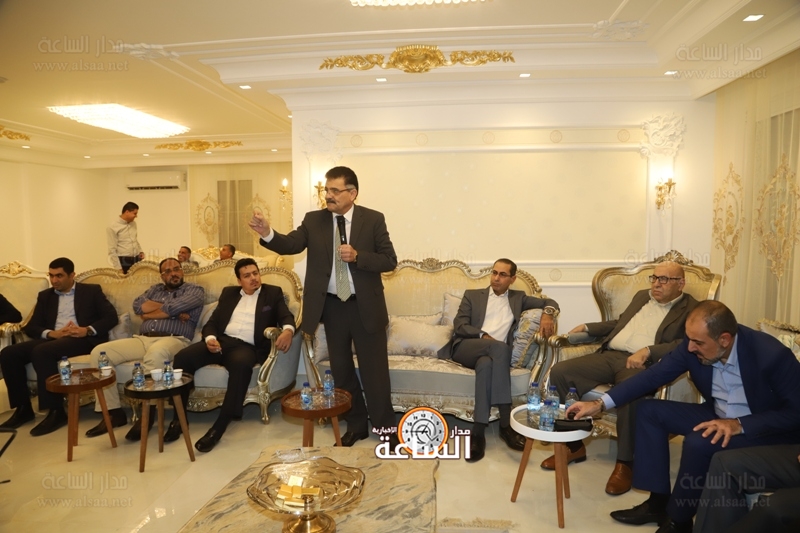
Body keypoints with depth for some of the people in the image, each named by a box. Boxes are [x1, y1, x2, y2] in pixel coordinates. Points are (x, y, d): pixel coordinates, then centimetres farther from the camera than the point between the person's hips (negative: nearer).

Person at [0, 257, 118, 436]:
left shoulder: (91, 291, 10)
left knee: (42, 352, -32)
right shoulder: (45, 296, 22)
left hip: (83, 339, -6)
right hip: (52, 338, 6)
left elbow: (111, 317, -1)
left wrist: (88, 330, -18)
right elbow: (31, 327, 13)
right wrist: (52, 333, -9)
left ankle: (56, 411, -25)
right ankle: (23, 408, -4)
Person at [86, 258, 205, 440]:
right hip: (141, 339, 6)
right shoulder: (155, 289, 26)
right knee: (99, 352, -13)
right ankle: (113, 411, -7)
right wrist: (168, 309, -4)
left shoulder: (195, 290, 9)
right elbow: (138, 305, 5)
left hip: (173, 340, -6)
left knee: (156, 352, -41)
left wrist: (149, 314, 4)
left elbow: (176, 306, -11)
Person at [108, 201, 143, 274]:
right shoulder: (113, 227, -9)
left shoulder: (133, 224, 10)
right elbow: (112, 250, -10)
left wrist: (140, 251, 6)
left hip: (137, 260, 6)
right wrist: (118, 268, -14)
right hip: (123, 262, -6)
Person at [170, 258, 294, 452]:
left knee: (241, 363, -39)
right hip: (221, 341, 4)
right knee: (182, 357, -23)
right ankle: (178, 417, -9)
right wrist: (210, 338, -8)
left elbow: (286, 316, -2)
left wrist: (288, 330, -27)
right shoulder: (228, 293, 22)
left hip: (247, 346, -3)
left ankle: (219, 426, -34)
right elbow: (212, 321, 17)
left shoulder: (273, 293, 13)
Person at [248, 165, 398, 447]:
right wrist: (267, 233, -33)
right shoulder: (313, 220, 0)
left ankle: (386, 428, 24)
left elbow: (389, 261, -8)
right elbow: (291, 244, -13)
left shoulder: (373, 219, -6)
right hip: (332, 306, 3)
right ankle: (356, 424, 33)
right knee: (341, 369, 15)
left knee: (375, 369, 7)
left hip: (365, 306, -3)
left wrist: (357, 256, -23)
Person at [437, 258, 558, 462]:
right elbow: (459, 326, 5)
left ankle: (478, 431, -38)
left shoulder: (518, 298, 24)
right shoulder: (472, 295, 17)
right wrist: (483, 336, -11)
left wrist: (547, 314, -1)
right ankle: (506, 423, -36)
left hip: (493, 354, 1)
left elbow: (550, 302, 23)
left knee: (486, 364, -39)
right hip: (466, 348, -1)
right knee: (500, 347, -35)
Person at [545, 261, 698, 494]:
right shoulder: (641, 296, 26)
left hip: (645, 363, -6)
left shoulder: (691, 308, 5)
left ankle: (625, 463, -19)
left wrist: (648, 351, -23)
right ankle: (574, 445, -3)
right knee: (559, 372, -15)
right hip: (609, 355, 6)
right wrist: (587, 327, 24)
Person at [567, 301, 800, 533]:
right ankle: (658, 502, 4)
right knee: (650, 410, -4)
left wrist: (739, 425, -33)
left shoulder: (772, 355, -29)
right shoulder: (694, 345, -15)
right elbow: (654, 375, -10)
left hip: (767, 430, -6)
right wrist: (600, 403, -17)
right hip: (719, 417, 6)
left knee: (698, 442, -31)